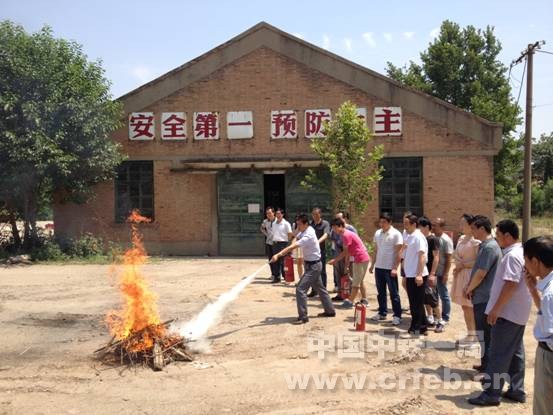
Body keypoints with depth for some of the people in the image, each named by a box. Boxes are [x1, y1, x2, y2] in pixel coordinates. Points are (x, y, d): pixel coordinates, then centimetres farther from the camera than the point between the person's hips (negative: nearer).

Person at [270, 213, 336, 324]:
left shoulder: (308, 236, -28)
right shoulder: (305, 230, 1)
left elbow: (293, 247, -37)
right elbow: (296, 239, 15)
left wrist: (278, 255, -44)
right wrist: (291, 248, -7)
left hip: (313, 266, -10)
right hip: (313, 265, 10)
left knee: (300, 289, -14)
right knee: (320, 288, 20)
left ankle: (303, 317, -11)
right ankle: (330, 311, 33)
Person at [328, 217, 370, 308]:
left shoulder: (346, 235, -16)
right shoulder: (346, 234, 14)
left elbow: (345, 252, -15)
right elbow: (347, 252, 16)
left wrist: (334, 260, -10)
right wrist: (346, 265, 15)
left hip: (360, 259, -10)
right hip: (364, 259, 10)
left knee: (355, 282, -3)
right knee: (360, 281, 18)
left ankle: (350, 302, 2)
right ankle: (364, 300, 24)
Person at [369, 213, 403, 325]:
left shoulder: (396, 234, -9)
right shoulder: (377, 233, 9)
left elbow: (399, 252, -12)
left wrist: (395, 268, -18)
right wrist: (372, 265, 13)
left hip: (390, 268, -6)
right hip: (379, 267, 6)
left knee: (394, 293, 0)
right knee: (381, 292, 14)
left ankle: (397, 316, 6)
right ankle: (382, 313, 24)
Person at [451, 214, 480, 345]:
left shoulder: (476, 241, -14)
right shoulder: (461, 238, 12)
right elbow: (455, 255, 18)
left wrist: (463, 265, -13)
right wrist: (458, 265, -1)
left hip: (471, 276, -8)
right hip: (460, 275, 8)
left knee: (471, 307, -1)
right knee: (464, 306, 13)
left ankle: (474, 335, 10)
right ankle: (470, 334, 24)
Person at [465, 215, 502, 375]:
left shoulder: (490, 247, -19)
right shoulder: (485, 245, 12)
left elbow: (481, 273, -21)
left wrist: (469, 289, -7)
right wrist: (470, 287, 8)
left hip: (484, 298, -10)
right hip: (482, 297, 10)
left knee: (485, 334, -2)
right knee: (484, 333, 18)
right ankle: (486, 364, 29)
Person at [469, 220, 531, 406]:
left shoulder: (512, 256, -20)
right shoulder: (520, 252, 12)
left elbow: (510, 285, -26)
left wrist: (496, 309, -21)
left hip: (507, 313, -10)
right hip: (517, 312, 10)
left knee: (499, 354, -4)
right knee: (515, 352, 14)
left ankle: (491, 394, 1)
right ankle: (517, 390, 22)